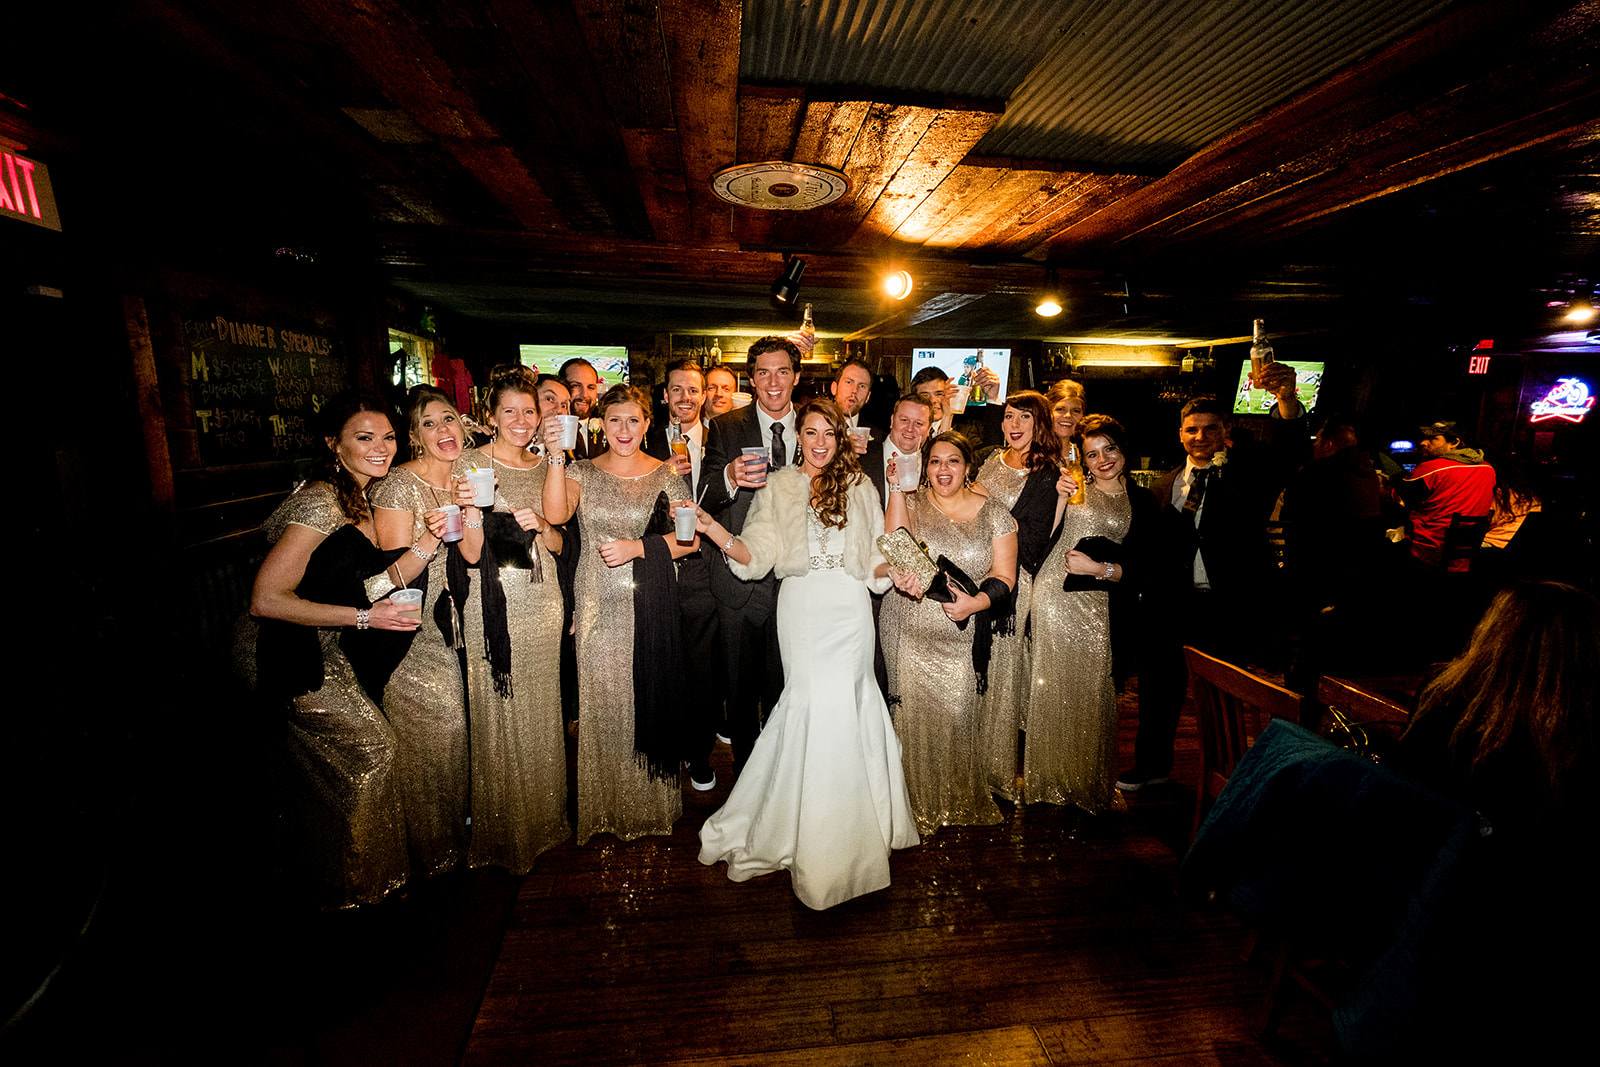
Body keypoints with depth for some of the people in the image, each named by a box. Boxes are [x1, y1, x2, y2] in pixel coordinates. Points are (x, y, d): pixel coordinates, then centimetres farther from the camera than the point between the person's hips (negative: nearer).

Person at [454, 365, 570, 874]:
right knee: (496, 717, 4)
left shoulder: (544, 467, 9)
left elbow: (558, 544, 9)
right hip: (494, 607, -4)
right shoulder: (471, 466, -4)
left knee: (540, 712, 14)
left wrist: (539, 525, -11)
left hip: (542, 605, 4)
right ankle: (502, 833, 23)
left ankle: (542, 818, 33)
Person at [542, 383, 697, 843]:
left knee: (648, 696, 7)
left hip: (649, 606, -1)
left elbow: (690, 538, -2)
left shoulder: (666, 476, 2)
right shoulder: (583, 471, 4)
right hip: (597, 605, 1)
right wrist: (555, 457, -25)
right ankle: (605, 807, 29)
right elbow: (556, 514, -15)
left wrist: (638, 547, -13)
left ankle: (650, 804, 29)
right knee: (600, 700, 7)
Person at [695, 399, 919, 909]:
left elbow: (873, 562, 11)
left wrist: (892, 564, -10)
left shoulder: (858, 486, 12)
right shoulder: (778, 487, 10)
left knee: (838, 704, -3)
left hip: (849, 609, 1)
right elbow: (757, 555, 1)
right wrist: (715, 530, -14)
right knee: (813, 701, -5)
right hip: (801, 608, 0)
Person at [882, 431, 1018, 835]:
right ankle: (919, 803, 20)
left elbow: (1004, 575, 2)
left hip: (967, 638, 1)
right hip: (913, 633, 0)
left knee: (960, 718, 1)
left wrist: (976, 602, -16)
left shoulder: (993, 512, 7)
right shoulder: (910, 502, 6)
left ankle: (964, 802, 25)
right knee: (916, 716, 0)